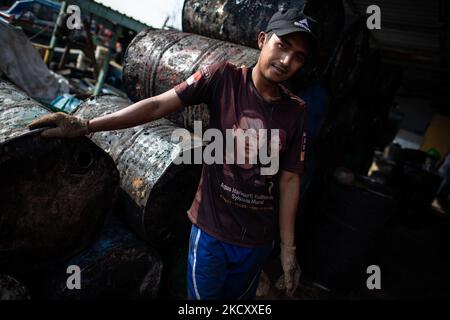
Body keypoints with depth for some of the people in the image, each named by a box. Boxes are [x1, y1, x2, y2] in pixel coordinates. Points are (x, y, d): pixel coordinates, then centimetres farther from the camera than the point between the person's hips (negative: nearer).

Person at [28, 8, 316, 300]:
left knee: (239, 297, 24)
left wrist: (288, 248, -1)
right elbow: (157, 106, -17)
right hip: (211, 231, -2)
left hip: (259, 241, 3)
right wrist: (86, 126, -24)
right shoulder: (224, 78, -12)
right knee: (202, 296, 17)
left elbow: (289, 180, -3)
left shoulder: (297, 111, -5)